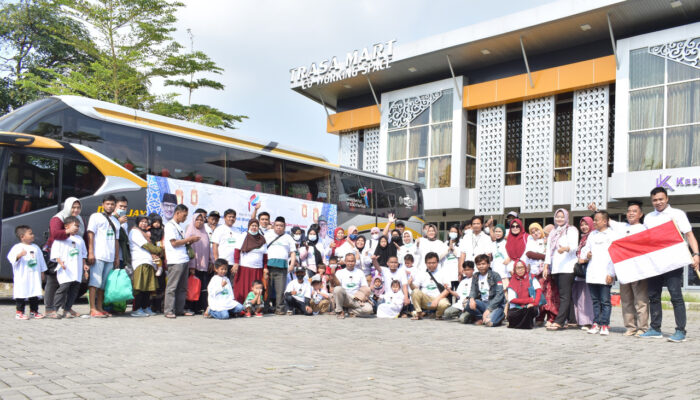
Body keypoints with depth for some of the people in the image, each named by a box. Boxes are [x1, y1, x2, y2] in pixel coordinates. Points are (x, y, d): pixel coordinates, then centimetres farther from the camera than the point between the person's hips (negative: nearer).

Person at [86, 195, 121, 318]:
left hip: (110, 257, 6)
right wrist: (90, 253, -13)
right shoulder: (96, 217, 5)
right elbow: (90, 234, -4)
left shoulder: (115, 221, 22)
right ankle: (93, 309, -8)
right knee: (95, 281, -8)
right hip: (98, 255, -6)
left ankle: (99, 308, 9)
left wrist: (117, 257, 16)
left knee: (104, 283, 5)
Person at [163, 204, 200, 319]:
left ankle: (180, 310, 14)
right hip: (175, 261, -9)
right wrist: (189, 239, -8)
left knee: (182, 287, 9)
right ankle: (169, 311, -3)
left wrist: (190, 242, 7)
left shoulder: (178, 226, 21)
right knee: (172, 287, -6)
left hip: (184, 260, 9)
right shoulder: (170, 225, -6)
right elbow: (174, 243, -14)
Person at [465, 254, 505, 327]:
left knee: (489, 322, -34)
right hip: (483, 303, 5)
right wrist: (471, 298, -22)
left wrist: (489, 309, -22)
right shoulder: (475, 276, 9)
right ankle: (482, 318, -6)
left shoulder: (495, 275, -6)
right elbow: (473, 290, 5)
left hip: (495, 304, -5)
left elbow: (499, 294, -13)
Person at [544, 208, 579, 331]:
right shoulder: (553, 233, 23)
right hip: (555, 269, 6)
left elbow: (574, 246, -11)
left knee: (565, 295, -12)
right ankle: (572, 321, 8)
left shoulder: (571, 230, 4)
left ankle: (559, 322, -17)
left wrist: (565, 248, -32)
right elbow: (548, 250, 20)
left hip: (567, 267, -6)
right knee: (567, 295, 5)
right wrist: (546, 266, 11)